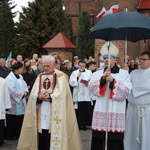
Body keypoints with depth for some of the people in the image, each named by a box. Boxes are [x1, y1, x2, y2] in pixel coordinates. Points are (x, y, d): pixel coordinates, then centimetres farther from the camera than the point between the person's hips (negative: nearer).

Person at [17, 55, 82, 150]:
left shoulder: (61, 77, 1)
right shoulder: (40, 77, 13)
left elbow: (61, 95, -10)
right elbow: (33, 95, 4)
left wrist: (49, 97, -18)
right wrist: (39, 97, -16)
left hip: (55, 115, -4)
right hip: (42, 115, 4)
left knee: (54, 141, -3)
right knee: (42, 142, 5)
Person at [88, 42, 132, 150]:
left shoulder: (124, 73, 4)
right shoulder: (98, 73, 13)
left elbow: (126, 91, -8)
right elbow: (91, 88, -1)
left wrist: (113, 81, -15)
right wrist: (102, 78, -14)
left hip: (116, 112, -3)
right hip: (101, 111, 3)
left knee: (114, 141, -2)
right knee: (99, 140, 3)